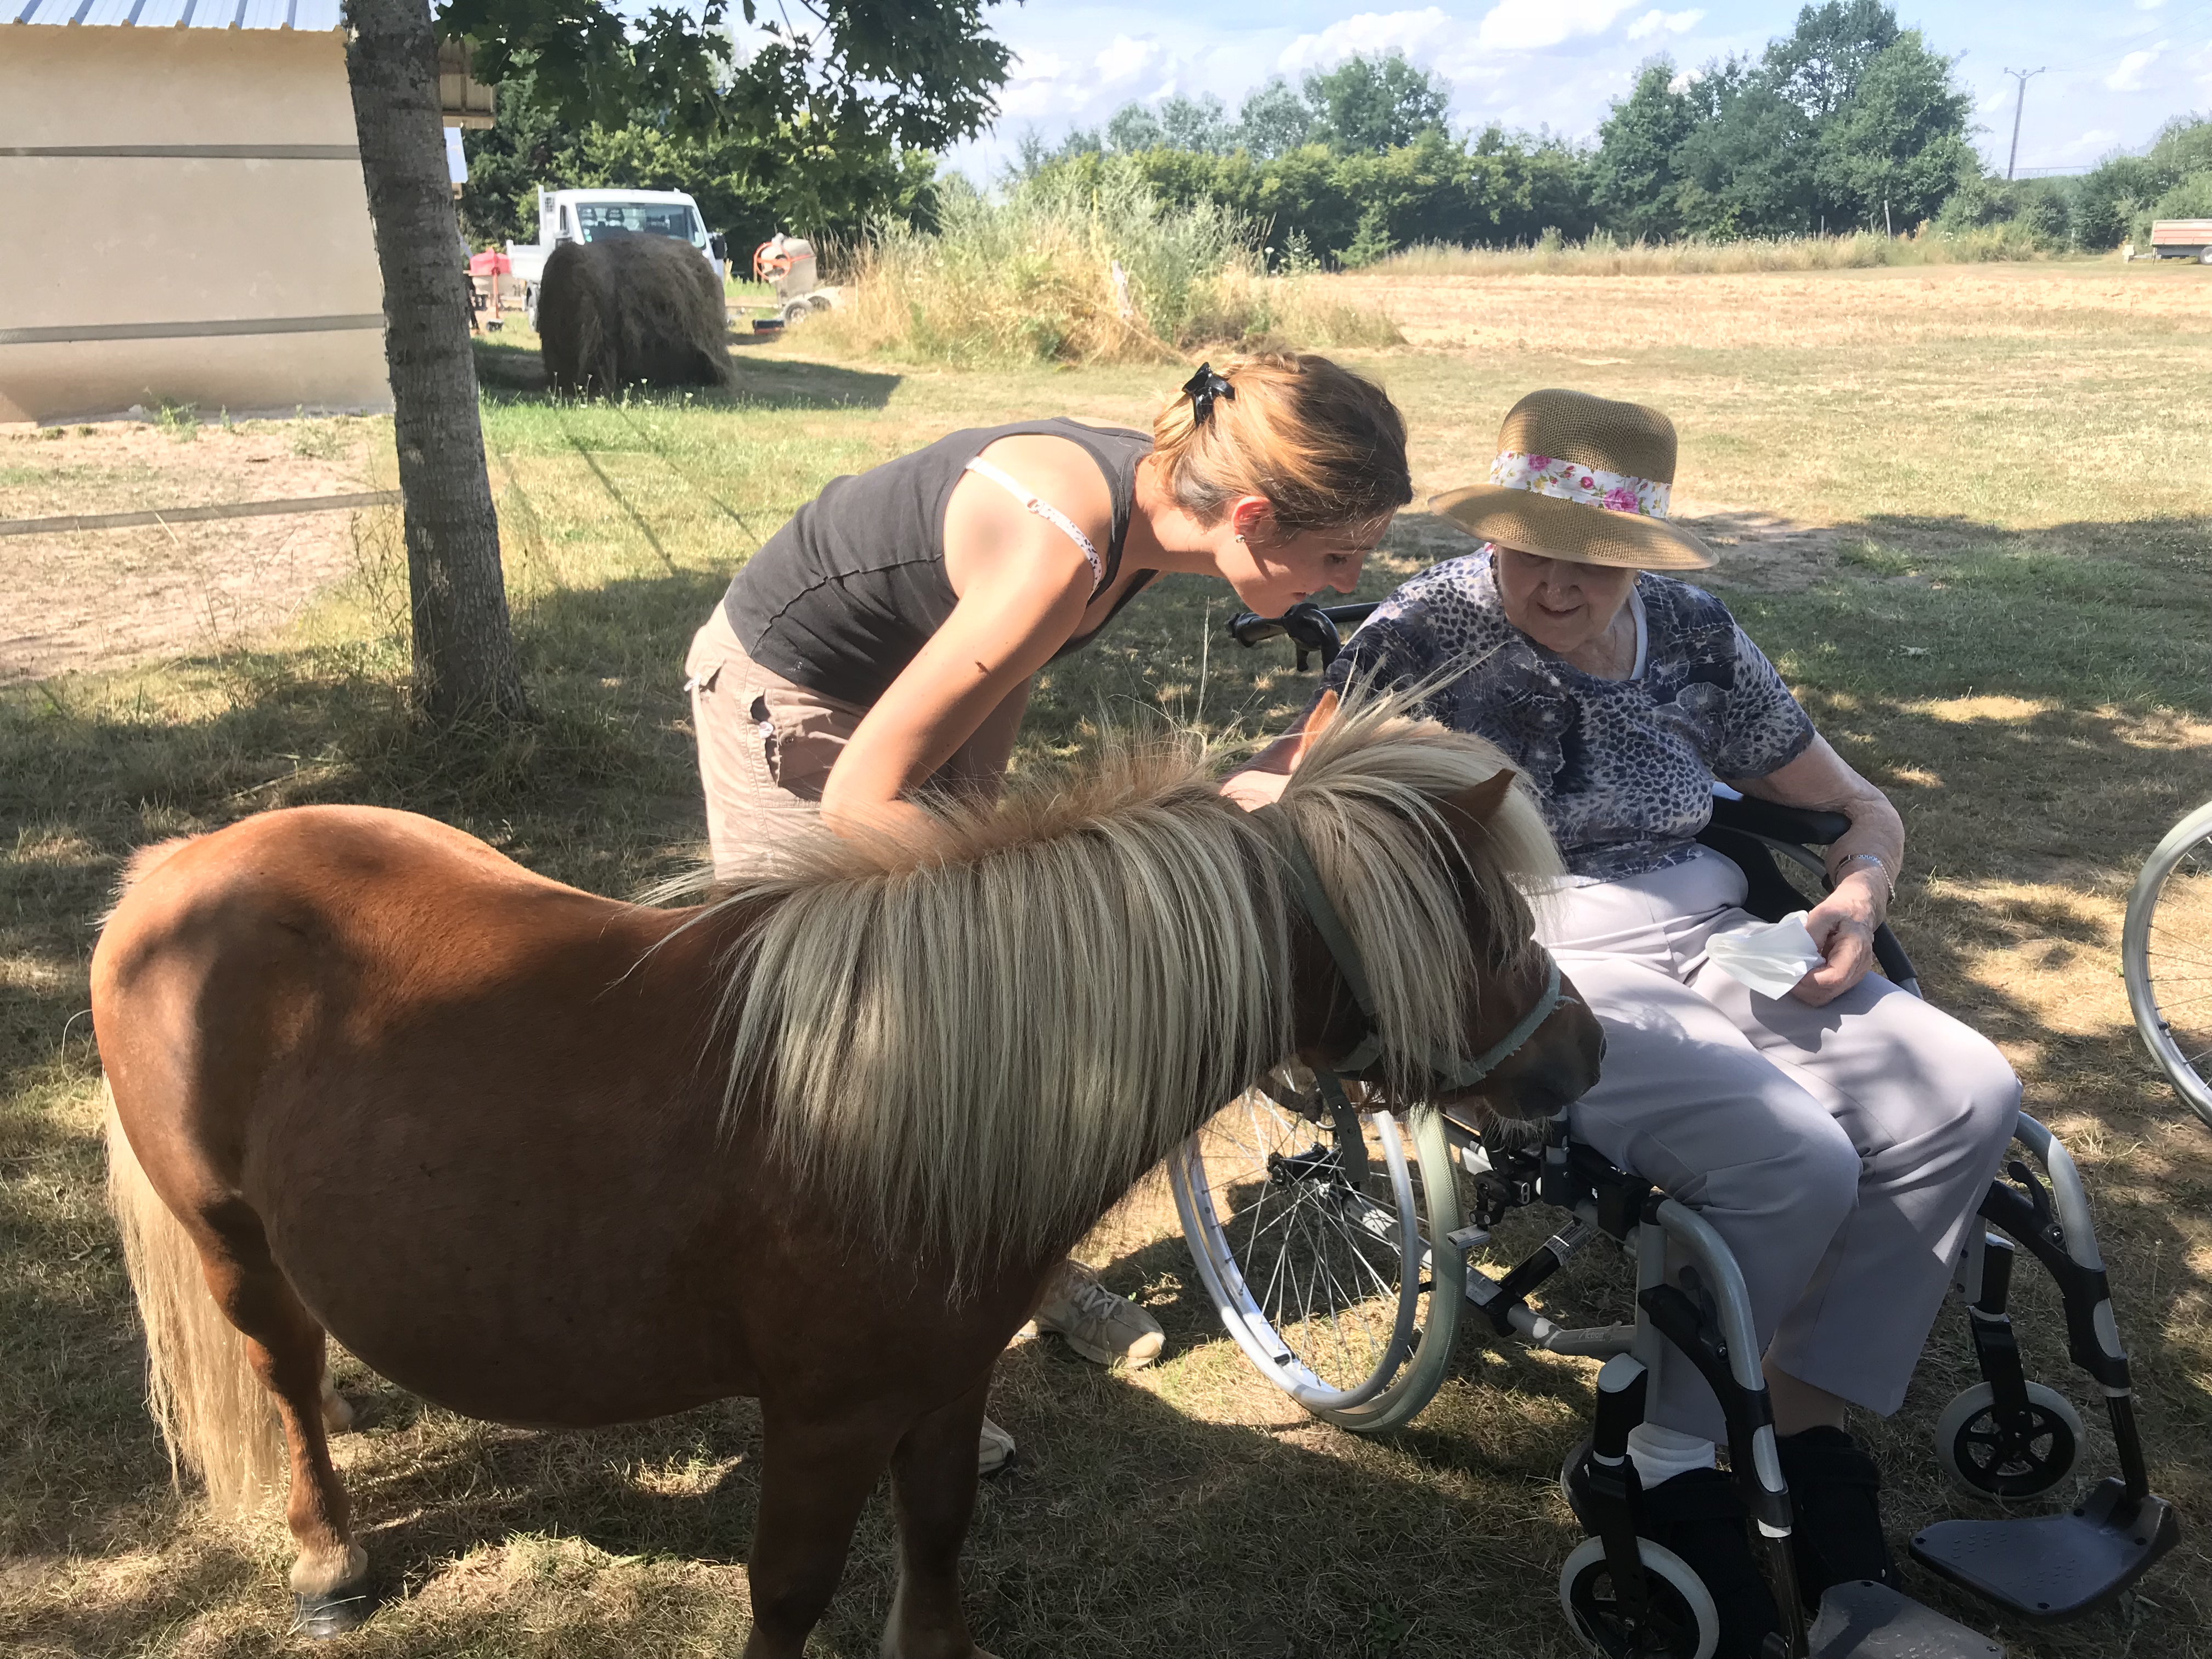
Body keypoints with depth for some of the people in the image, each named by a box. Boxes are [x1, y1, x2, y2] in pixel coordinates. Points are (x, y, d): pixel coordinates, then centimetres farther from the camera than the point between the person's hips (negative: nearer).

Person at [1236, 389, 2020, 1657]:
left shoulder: (1694, 634, 9)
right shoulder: (1435, 630, -5)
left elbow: (1859, 809, 16)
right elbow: (1270, 785, -10)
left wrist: (1861, 891, -5)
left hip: (1712, 938, 7)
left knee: (1970, 1100, -12)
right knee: (1796, 1159, -27)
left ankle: (1810, 1425, 1)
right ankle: (1664, 1465, -4)